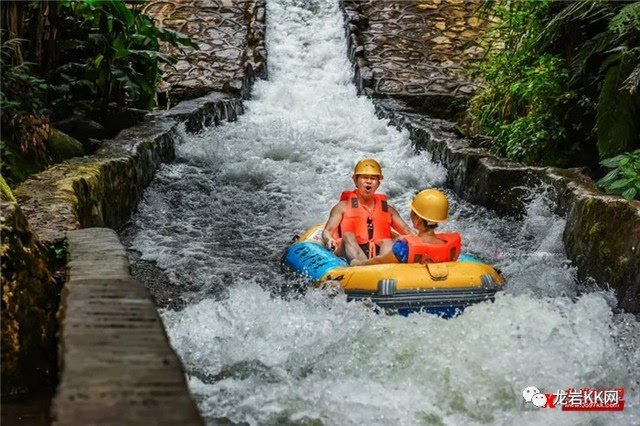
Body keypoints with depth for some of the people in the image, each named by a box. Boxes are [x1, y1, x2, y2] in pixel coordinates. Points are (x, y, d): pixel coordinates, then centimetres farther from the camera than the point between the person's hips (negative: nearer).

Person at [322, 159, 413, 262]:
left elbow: (407, 231, 18)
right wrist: (329, 240, -19)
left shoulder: (387, 209, 26)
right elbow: (327, 231, 6)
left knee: (387, 242, -27)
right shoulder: (343, 207, 18)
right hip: (349, 254, -2)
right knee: (348, 236, -30)